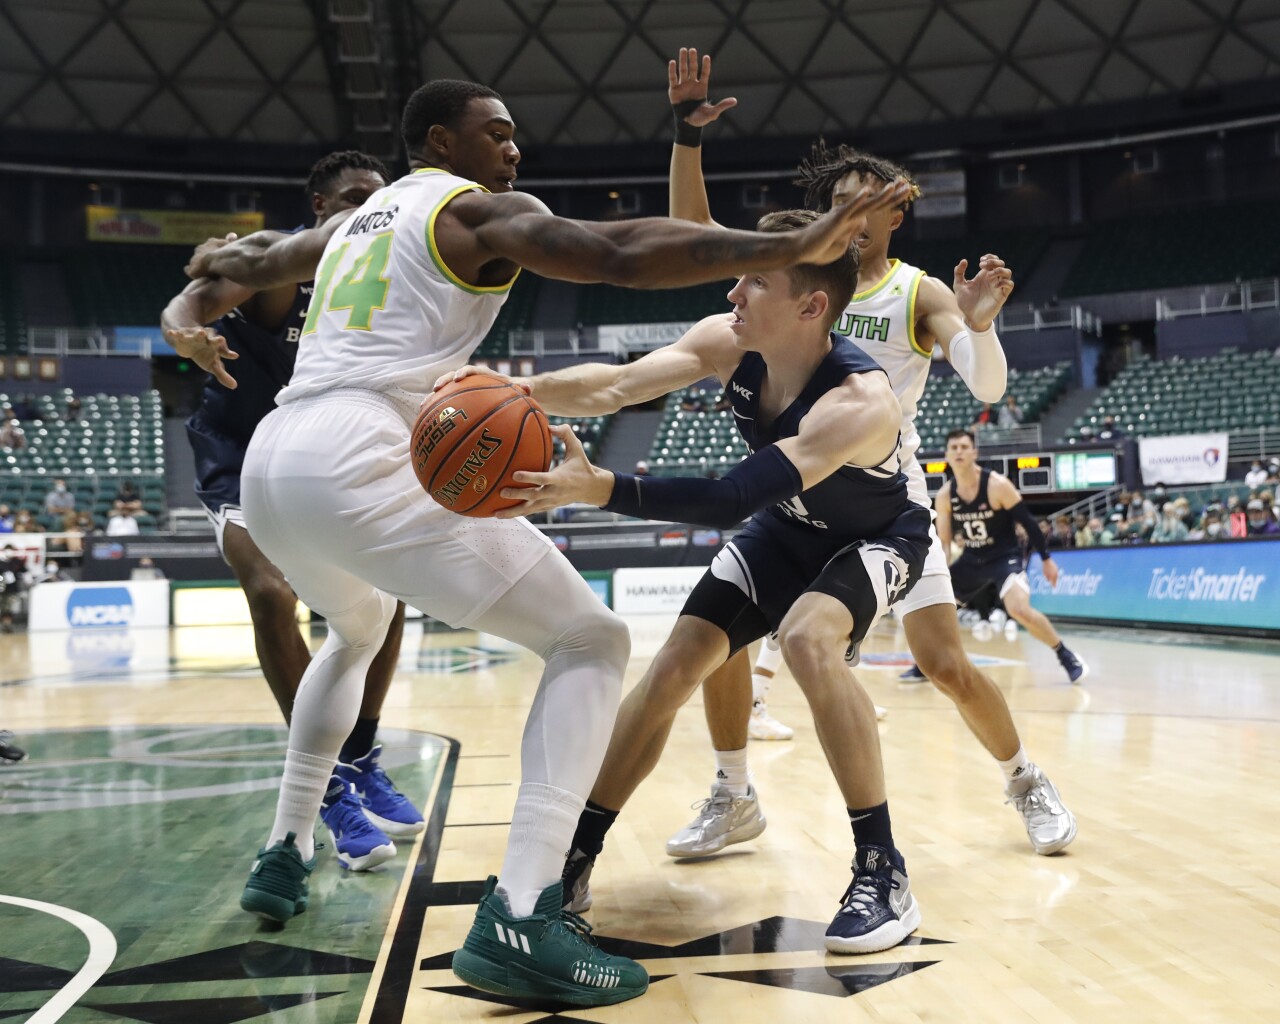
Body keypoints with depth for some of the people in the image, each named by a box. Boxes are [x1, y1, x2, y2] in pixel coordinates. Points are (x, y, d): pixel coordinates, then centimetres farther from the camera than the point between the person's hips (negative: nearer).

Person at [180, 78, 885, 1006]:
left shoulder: (355, 219, 28)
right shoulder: (480, 211, 6)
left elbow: (248, 261, 47)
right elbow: (620, 254, -12)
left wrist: (213, 261, 71)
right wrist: (788, 247, -16)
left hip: (270, 463, 9)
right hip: (362, 465, -8)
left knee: (357, 632, 38)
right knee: (592, 641, -3)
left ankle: (284, 856, 35)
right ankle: (518, 920, -16)